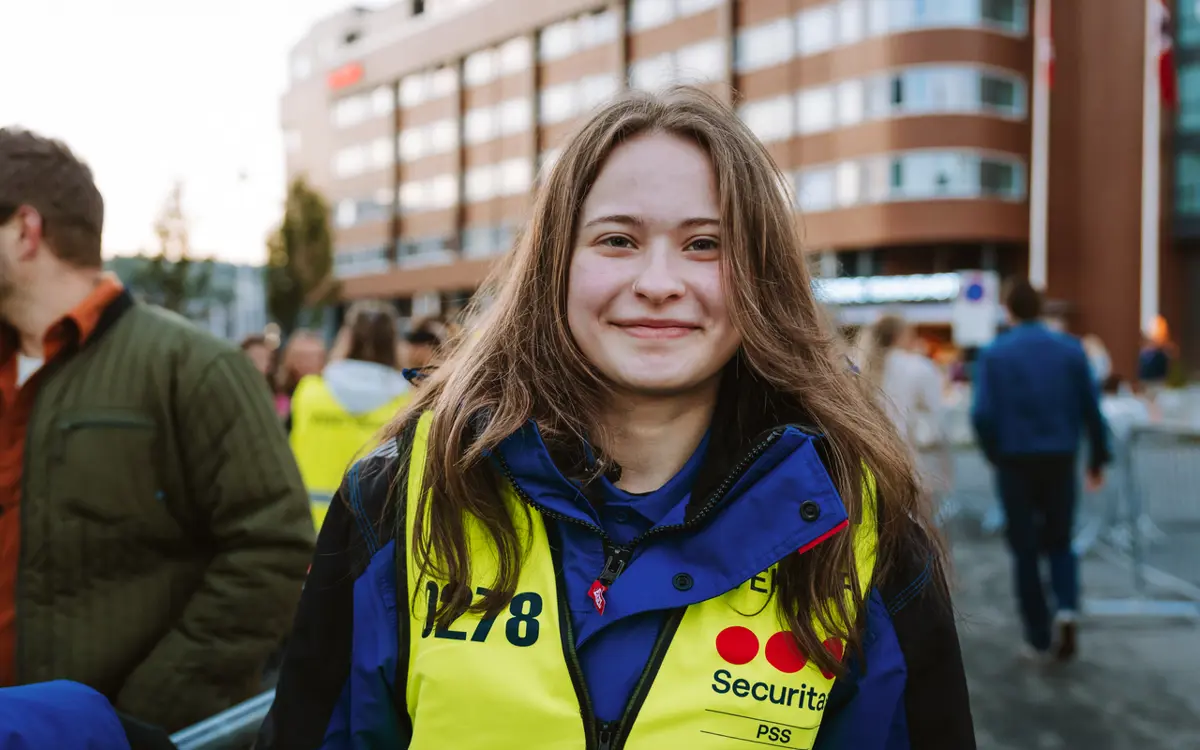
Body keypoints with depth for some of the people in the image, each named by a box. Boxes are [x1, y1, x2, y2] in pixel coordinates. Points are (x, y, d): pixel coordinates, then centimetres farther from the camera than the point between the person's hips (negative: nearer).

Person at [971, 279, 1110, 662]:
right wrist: (1098, 458, 9)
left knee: (1025, 549, 9)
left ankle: (1040, 637, 11)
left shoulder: (993, 355, -5)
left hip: (1016, 462, -2)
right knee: (1059, 542, 17)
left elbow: (982, 414, -12)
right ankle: (1067, 608, -8)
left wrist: (994, 454, 5)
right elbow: (1091, 407, -1)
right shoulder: (1071, 349, 0)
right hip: (1061, 459, 2)